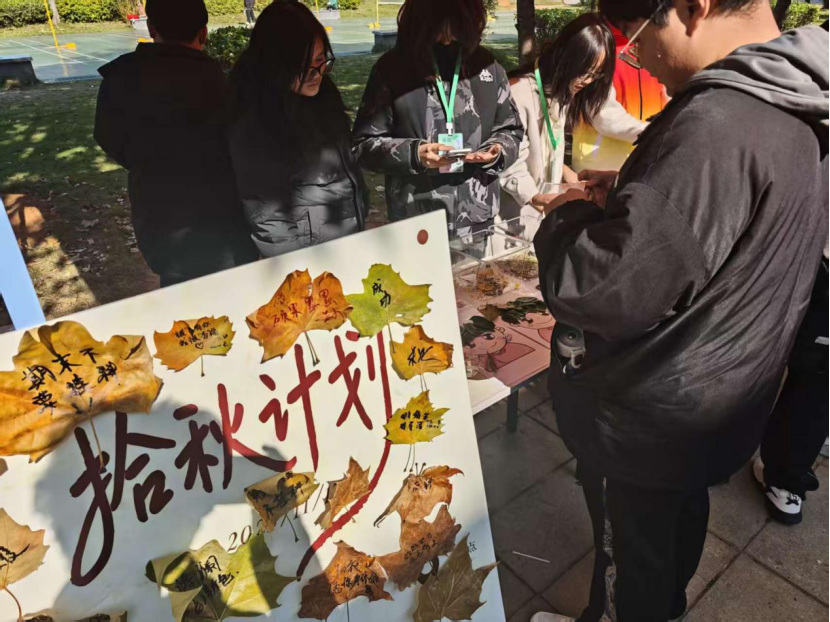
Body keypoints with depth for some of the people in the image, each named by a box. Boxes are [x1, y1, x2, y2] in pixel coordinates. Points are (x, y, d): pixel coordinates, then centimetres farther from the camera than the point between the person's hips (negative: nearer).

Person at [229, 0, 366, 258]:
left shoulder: (322, 90, -1)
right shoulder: (252, 121, -21)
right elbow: (263, 211, -18)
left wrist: (359, 212, 15)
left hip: (352, 236, 7)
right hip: (305, 255, -7)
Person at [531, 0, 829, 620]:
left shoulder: (715, 125, -33)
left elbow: (598, 290, -35)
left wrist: (568, 217, -15)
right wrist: (630, 196, 1)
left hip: (647, 415, -9)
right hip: (719, 393, 9)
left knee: (630, 557, 18)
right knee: (681, 520, 32)